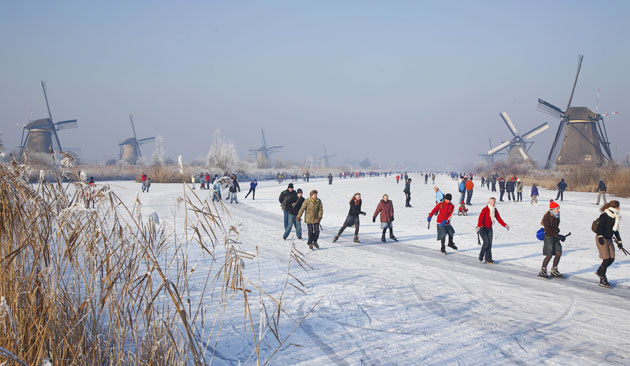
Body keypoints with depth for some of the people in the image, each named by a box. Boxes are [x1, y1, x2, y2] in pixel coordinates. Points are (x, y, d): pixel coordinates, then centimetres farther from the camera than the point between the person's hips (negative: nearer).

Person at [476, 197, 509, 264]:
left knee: (490, 243, 2)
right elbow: (480, 218, -25)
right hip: (482, 228, -7)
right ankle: (481, 257, -2)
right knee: (486, 242, -15)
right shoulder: (485, 209, -16)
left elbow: (499, 218, 9)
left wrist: (505, 225, -3)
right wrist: (478, 226, -38)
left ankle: (488, 258, 9)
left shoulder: (495, 210, 6)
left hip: (489, 228, 7)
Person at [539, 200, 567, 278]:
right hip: (548, 237, -7)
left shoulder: (557, 216, 7)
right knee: (549, 255, -10)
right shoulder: (547, 217, -16)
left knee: (558, 253, 1)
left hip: (555, 237, 7)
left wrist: (560, 236, 10)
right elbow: (548, 230, -19)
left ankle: (554, 271, 14)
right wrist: (557, 236, -22)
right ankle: (542, 271, 5)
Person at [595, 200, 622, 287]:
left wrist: (619, 241, 24)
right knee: (606, 259, -10)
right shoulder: (604, 216, -12)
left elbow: (615, 230, 22)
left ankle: (599, 272, 25)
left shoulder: (615, 217, 13)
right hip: (602, 240, -8)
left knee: (612, 259, 2)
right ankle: (602, 280, 1)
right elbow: (600, 227, -20)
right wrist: (600, 236, -31)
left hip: (609, 240, 8)